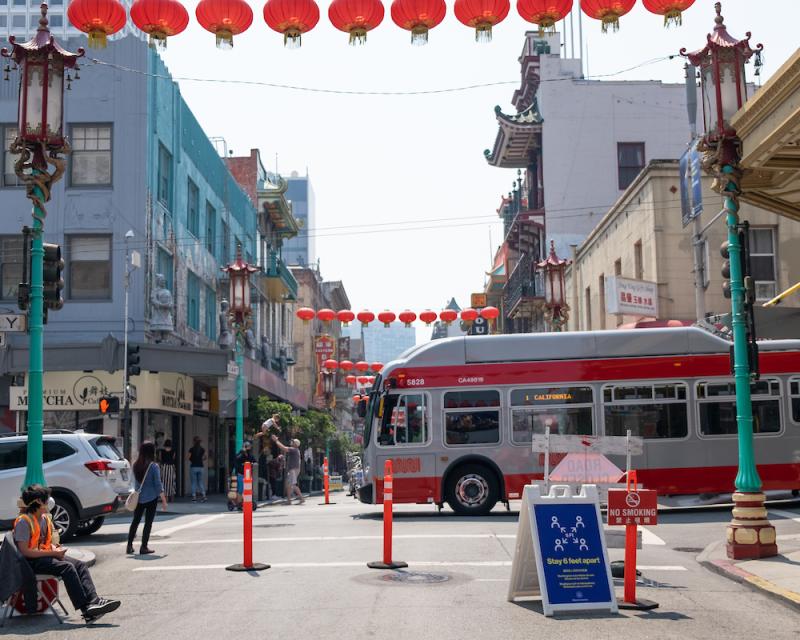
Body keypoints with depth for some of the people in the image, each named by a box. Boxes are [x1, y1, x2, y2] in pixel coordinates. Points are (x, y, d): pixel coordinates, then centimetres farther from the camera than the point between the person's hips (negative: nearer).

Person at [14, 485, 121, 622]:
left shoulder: (45, 518, 13)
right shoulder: (23, 521, -13)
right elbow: (24, 551, -20)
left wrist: (55, 548, -1)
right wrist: (53, 553, -18)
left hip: (46, 556, 9)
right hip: (31, 561, -8)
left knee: (80, 565, -12)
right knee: (67, 567, -29)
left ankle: (93, 601, -29)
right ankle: (86, 609, -31)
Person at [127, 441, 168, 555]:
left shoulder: (136, 465, 0)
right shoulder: (154, 466, -13)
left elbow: (136, 480, 11)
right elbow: (158, 485, -11)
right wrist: (164, 501, -6)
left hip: (138, 498, 4)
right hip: (151, 498, -4)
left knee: (135, 521, 14)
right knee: (148, 523, 3)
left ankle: (129, 546, 15)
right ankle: (144, 547, 4)